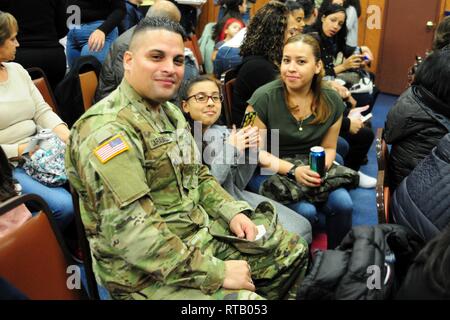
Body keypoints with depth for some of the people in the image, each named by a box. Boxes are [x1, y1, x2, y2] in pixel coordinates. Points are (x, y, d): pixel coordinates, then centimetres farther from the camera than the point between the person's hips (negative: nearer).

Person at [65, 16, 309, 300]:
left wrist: (232, 212, 2)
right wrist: (216, 272, -25)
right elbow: (130, 232, -28)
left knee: (291, 250, 12)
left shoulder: (171, 112, 10)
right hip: (147, 270, -9)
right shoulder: (106, 129, -22)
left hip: (201, 231, 9)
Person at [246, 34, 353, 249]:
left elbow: (329, 148, 10)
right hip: (270, 172, -4)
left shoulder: (332, 102, -1)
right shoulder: (264, 98, -14)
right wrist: (292, 170, -21)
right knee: (306, 211, -26)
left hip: (311, 171, 4)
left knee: (343, 204, -19)